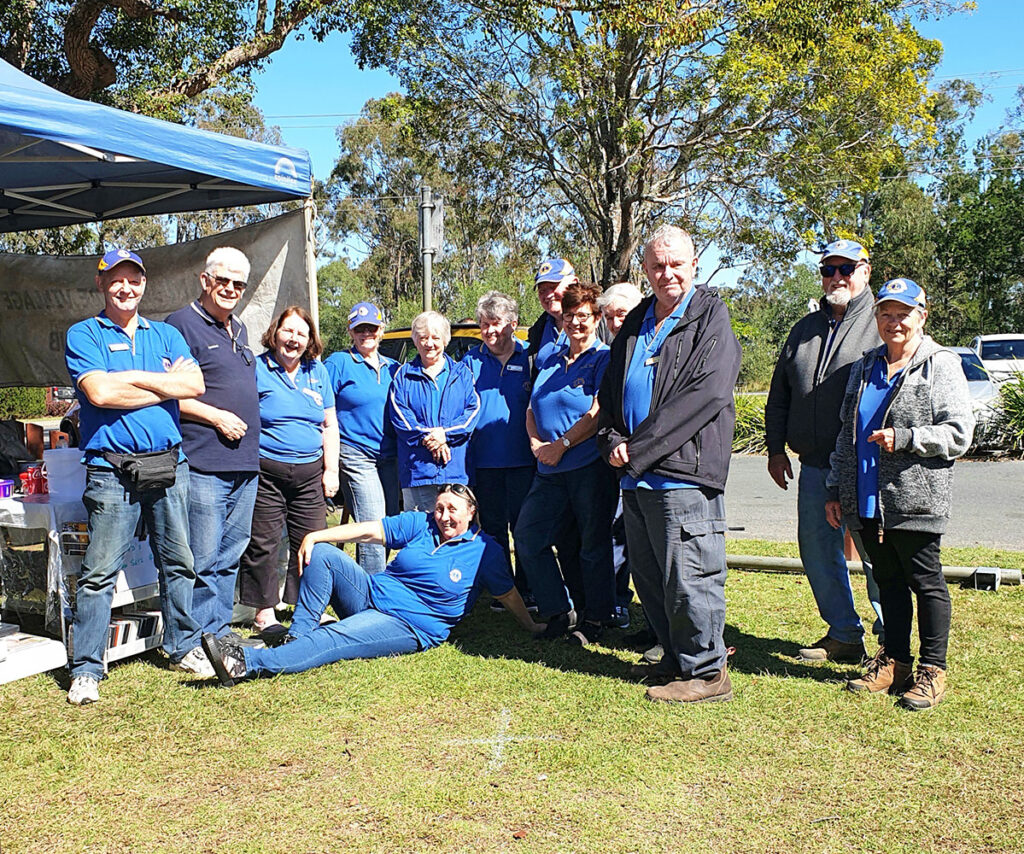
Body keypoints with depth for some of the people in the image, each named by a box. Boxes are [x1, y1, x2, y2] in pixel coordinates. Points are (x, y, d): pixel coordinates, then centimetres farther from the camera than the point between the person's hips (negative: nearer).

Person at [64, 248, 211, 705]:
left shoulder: (166, 335, 15)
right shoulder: (84, 335, 4)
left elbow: (194, 385, -1)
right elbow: (98, 391, -13)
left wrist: (132, 378, -7)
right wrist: (165, 383, -6)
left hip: (169, 464, 4)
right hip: (112, 469, -4)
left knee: (178, 562, 11)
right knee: (100, 571, -3)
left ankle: (183, 647, 24)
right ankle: (85, 669, 6)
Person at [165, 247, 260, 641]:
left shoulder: (239, 329, 20)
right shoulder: (182, 323, -6)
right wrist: (216, 417, -14)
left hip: (245, 461, 8)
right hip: (203, 463, -8)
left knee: (230, 556, 14)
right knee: (203, 559, -4)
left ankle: (221, 629, 23)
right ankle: (203, 636, 5)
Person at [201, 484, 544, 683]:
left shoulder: (484, 551, 0)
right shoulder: (420, 524, 8)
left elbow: (508, 593, 10)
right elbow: (370, 531, 1)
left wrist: (531, 626, 15)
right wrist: (314, 535, -7)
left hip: (410, 626, -5)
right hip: (371, 594, 5)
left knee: (333, 638, -30)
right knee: (322, 554, -15)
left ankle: (246, 663, -43)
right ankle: (296, 638, -21)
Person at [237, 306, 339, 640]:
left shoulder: (318, 372, 13)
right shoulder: (257, 368, -1)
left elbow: (330, 425, 16)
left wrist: (331, 469, 9)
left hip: (310, 472, 4)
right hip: (266, 471, -4)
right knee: (262, 544, 0)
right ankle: (264, 613, 10)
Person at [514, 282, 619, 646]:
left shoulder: (603, 359, -4)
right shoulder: (548, 357, 17)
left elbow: (598, 414, -13)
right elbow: (532, 408, 18)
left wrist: (561, 445, -12)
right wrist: (536, 443, 0)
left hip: (591, 468, -7)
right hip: (550, 471, 7)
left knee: (595, 546, 2)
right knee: (527, 537, 6)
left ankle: (596, 617, 17)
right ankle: (560, 612, 17)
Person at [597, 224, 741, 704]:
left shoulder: (711, 319, -3)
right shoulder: (635, 323, 18)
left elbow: (704, 396, -15)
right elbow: (611, 390, 21)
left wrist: (638, 449, -15)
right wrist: (614, 441, 0)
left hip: (683, 473, -8)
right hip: (635, 476, 8)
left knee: (688, 579, -5)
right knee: (649, 578, 14)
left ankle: (707, 672, 9)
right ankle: (676, 659, 29)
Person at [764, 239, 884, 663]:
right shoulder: (805, 329, 17)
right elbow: (779, 394, 21)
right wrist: (775, 448, 13)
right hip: (814, 466, 6)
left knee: (875, 556, -2)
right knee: (817, 551, 11)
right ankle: (844, 636, 24)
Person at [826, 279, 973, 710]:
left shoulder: (941, 365, -2)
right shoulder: (865, 367, 16)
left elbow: (959, 433, -8)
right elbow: (847, 432, 20)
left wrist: (903, 439, -18)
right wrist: (836, 490, 16)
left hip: (915, 501, -6)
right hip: (868, 502, 6)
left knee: (926, 582, 2)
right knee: (888, 582, 13)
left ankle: (932, 670, 12)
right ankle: (894, 661, 24)